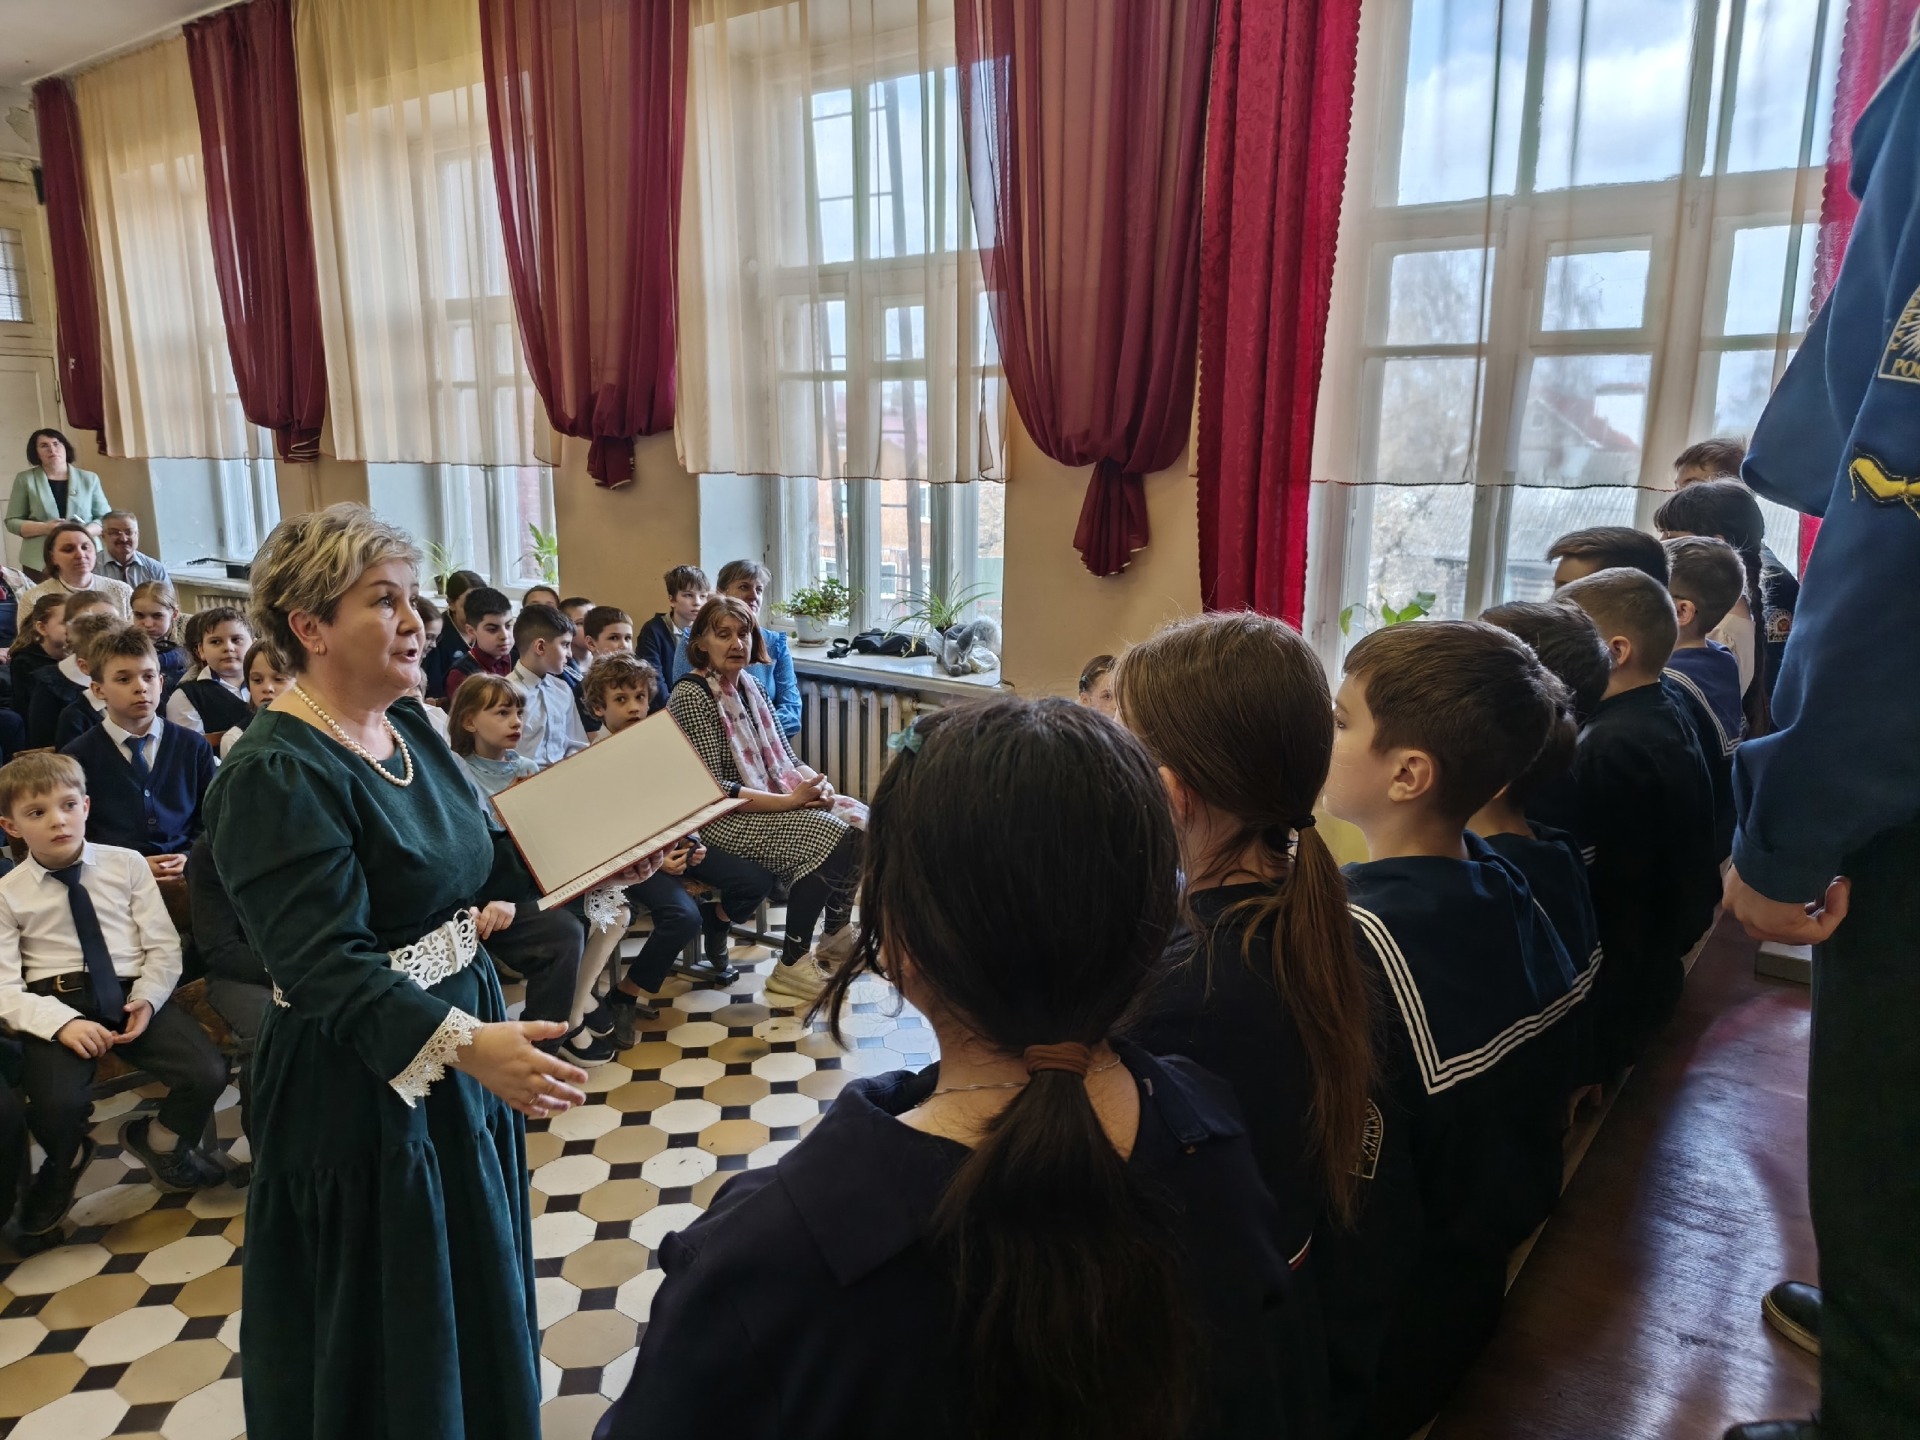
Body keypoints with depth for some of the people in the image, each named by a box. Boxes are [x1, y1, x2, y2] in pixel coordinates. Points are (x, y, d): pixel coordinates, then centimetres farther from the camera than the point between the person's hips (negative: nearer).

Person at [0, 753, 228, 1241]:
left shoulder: (126, 865, 6)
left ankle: (159, 1143, 17)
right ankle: (64, 1165, 13)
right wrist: (63, 1023, -20)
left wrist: (147, 999, -14)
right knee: (58, 1104, -29)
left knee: (208, 1074, -21)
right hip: (55, 1005, -1)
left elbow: (163, 946, 4)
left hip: (133, 994, 1)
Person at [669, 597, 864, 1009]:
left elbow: (785, 757, 14)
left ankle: (837, 936, 9)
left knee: (855, 816, -8)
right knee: (827, 835, -24)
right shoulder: (691, 695, -14)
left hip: (772, 799, 8)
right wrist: (789, 801, -23)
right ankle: (791, 966, -13)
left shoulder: (747, 685, 10)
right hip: (722, 819, -8)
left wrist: (816, 782, -8)